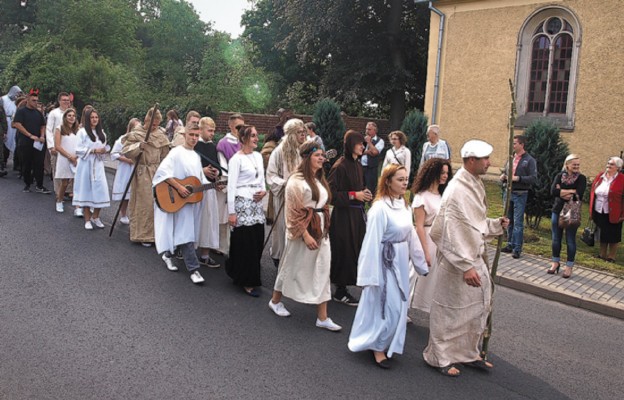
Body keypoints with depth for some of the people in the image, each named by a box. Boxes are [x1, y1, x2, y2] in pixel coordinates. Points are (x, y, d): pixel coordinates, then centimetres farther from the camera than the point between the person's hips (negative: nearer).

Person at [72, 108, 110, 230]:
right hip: (86, 165, -4)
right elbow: (78, 150, -8)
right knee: (86, 190, 0)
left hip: (98, 165, 4)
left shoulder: (101, 133, 13)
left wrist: (104, 150, -2)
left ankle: (95, 217, 14)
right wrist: (93, 151, -15)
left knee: (100, 190, -3)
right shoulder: (82, 132, -3)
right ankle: (87, 220, 9)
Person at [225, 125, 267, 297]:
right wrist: (231, 212, -14)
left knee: (257, 242, 7)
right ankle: (247, 282, 12)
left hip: (257, 204, 7)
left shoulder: (258, 156, 12)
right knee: (245, 243, 0)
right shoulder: (236, 159, -9)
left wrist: (264, 191, -2)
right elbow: (231, 186, -11)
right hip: (242, 204, -7)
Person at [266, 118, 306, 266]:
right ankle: (279, 256, 22)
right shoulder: (280, 151, -9)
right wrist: (285, 183, -18)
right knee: (284, 226, 6)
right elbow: (271, 174, -5)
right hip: (285, 195, -3)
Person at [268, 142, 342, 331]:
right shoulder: (297, 180, -14)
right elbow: (295, 211, -17)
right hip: (304, 229, -7)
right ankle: (275, 300, 33)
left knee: (322, 272, 5)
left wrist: (324, 228, 15)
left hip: (321, 229, 7)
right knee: (293, 266, 9)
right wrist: (305, 234, -21)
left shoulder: (319, 179, 11)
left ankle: (322, 317, 9)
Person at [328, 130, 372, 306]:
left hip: (357, 214, 8)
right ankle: (340, 291, 14)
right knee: (344, 252, 0)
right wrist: (354, 195, -19)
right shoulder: (340, 166, -16)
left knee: (355, 250, 12)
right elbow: (331, 193, -17)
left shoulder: (357, 165, 9)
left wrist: (364, 194, 3)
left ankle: (342, 289, 25)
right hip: (343, 215, -8)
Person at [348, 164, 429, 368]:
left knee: (398, 306, 16)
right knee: (387, 307, -1)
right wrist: (370, 274, -16)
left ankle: (385, 344, 33)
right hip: (385, 262, -8)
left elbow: (411, 236, 11)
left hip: (401, 262, 8)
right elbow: (373, 241, -18)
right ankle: (377, 346, 20)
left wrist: (421, 263, 12)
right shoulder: (380, 208, -19)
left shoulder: (404, 205, 4)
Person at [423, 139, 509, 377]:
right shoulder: (457, 190, -21)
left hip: (475, 258, 9)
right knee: (451, 311, 6)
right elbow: (453, 233, -25)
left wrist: (497, 225, 5)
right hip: (458, 262, -9)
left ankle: (468, 353, 35)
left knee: (478, 307, 18)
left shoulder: (475, 185, 7)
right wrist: (466, 266, -26)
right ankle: (440, 357, 23)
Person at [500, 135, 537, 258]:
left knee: (518, 222, -5)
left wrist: (518, 178, -22)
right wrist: (503, 177, 0)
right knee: (509, 221, 12)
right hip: (508, 192, 6)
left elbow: (533, 179, -13)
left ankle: (517, 249, 0)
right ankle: (510, 245, 22)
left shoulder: (529, 160, -5)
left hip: (520, 194, -6)